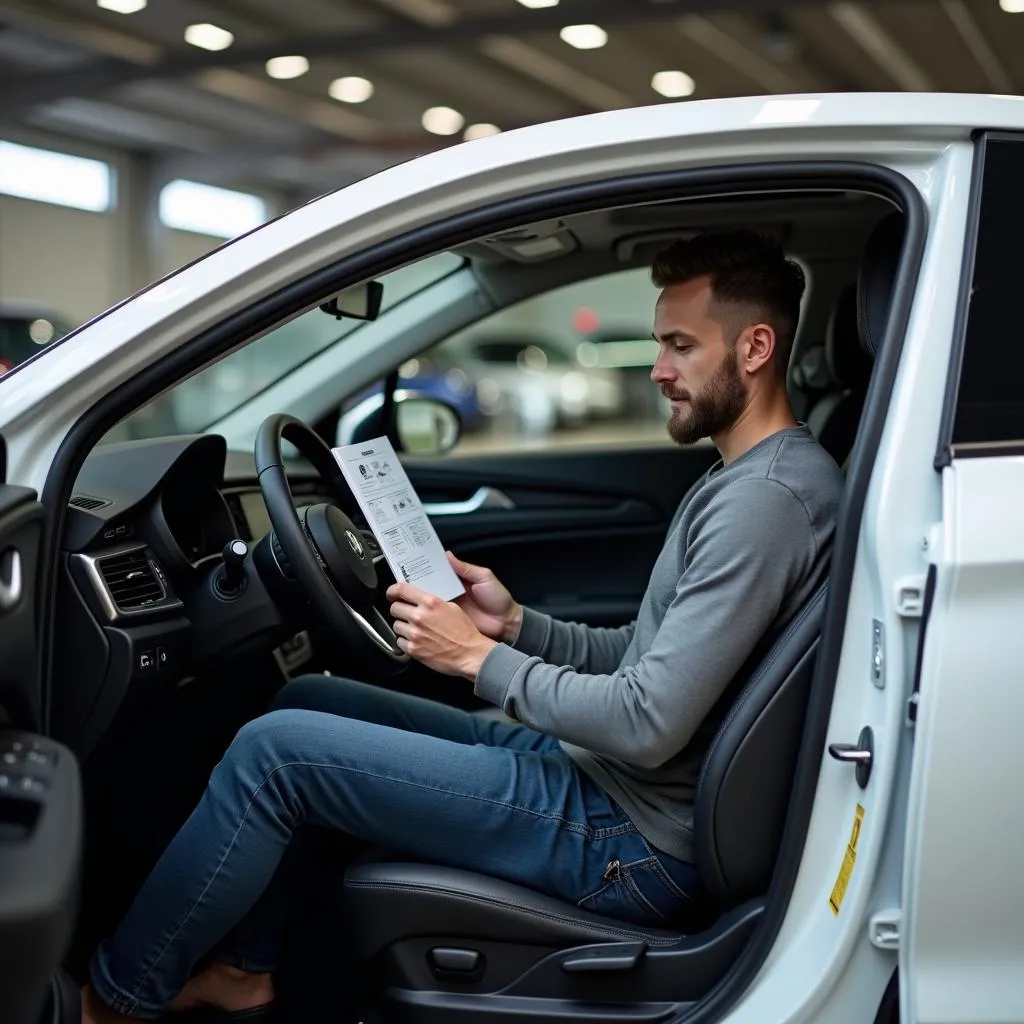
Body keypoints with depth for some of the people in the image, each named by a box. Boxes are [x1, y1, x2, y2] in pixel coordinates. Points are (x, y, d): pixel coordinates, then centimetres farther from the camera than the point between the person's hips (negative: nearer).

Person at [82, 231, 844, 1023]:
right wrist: (516, 624, 2)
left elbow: (648, 724, -25)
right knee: (307, 703, 13)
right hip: (601, 773, 10)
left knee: (274, 751, -11)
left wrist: (481, 658, -14)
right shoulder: (739, 480, 13)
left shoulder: (768, 497, -21)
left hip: (631, 837, -10)